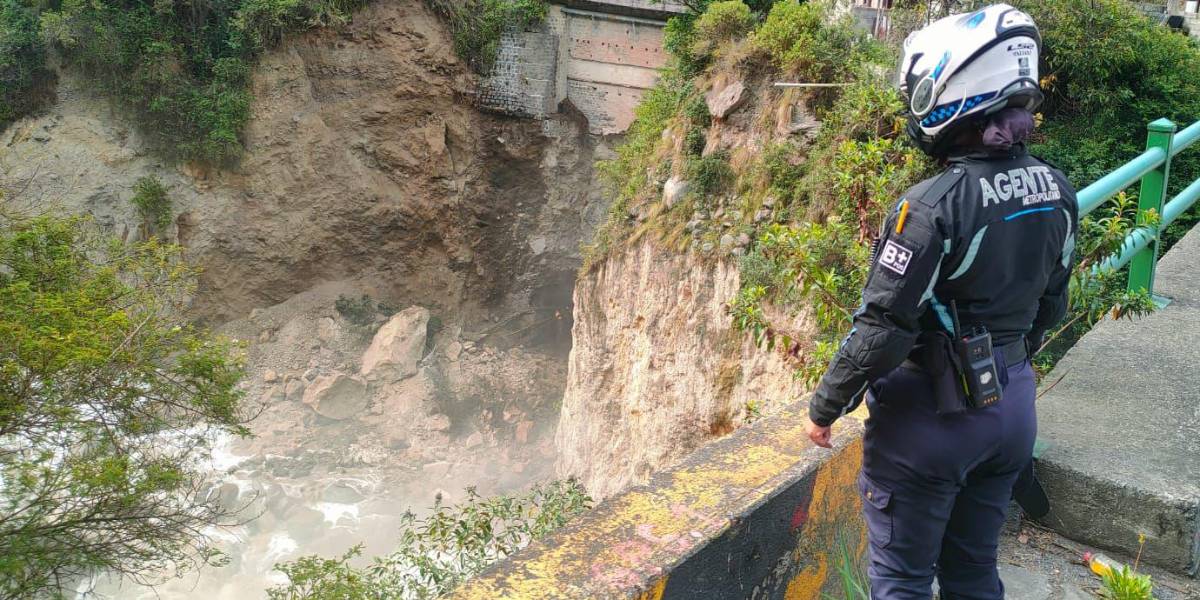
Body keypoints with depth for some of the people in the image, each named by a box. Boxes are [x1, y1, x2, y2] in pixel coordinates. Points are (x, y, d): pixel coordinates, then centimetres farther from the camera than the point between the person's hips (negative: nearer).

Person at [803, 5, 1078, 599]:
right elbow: (1050, 304, 10)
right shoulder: (1056, 191, -2)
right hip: (1014, 407, 7)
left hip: (932, 414, -7)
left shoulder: (933, 207, -25)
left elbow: (882, 329, -21)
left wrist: (825, 406, -8)